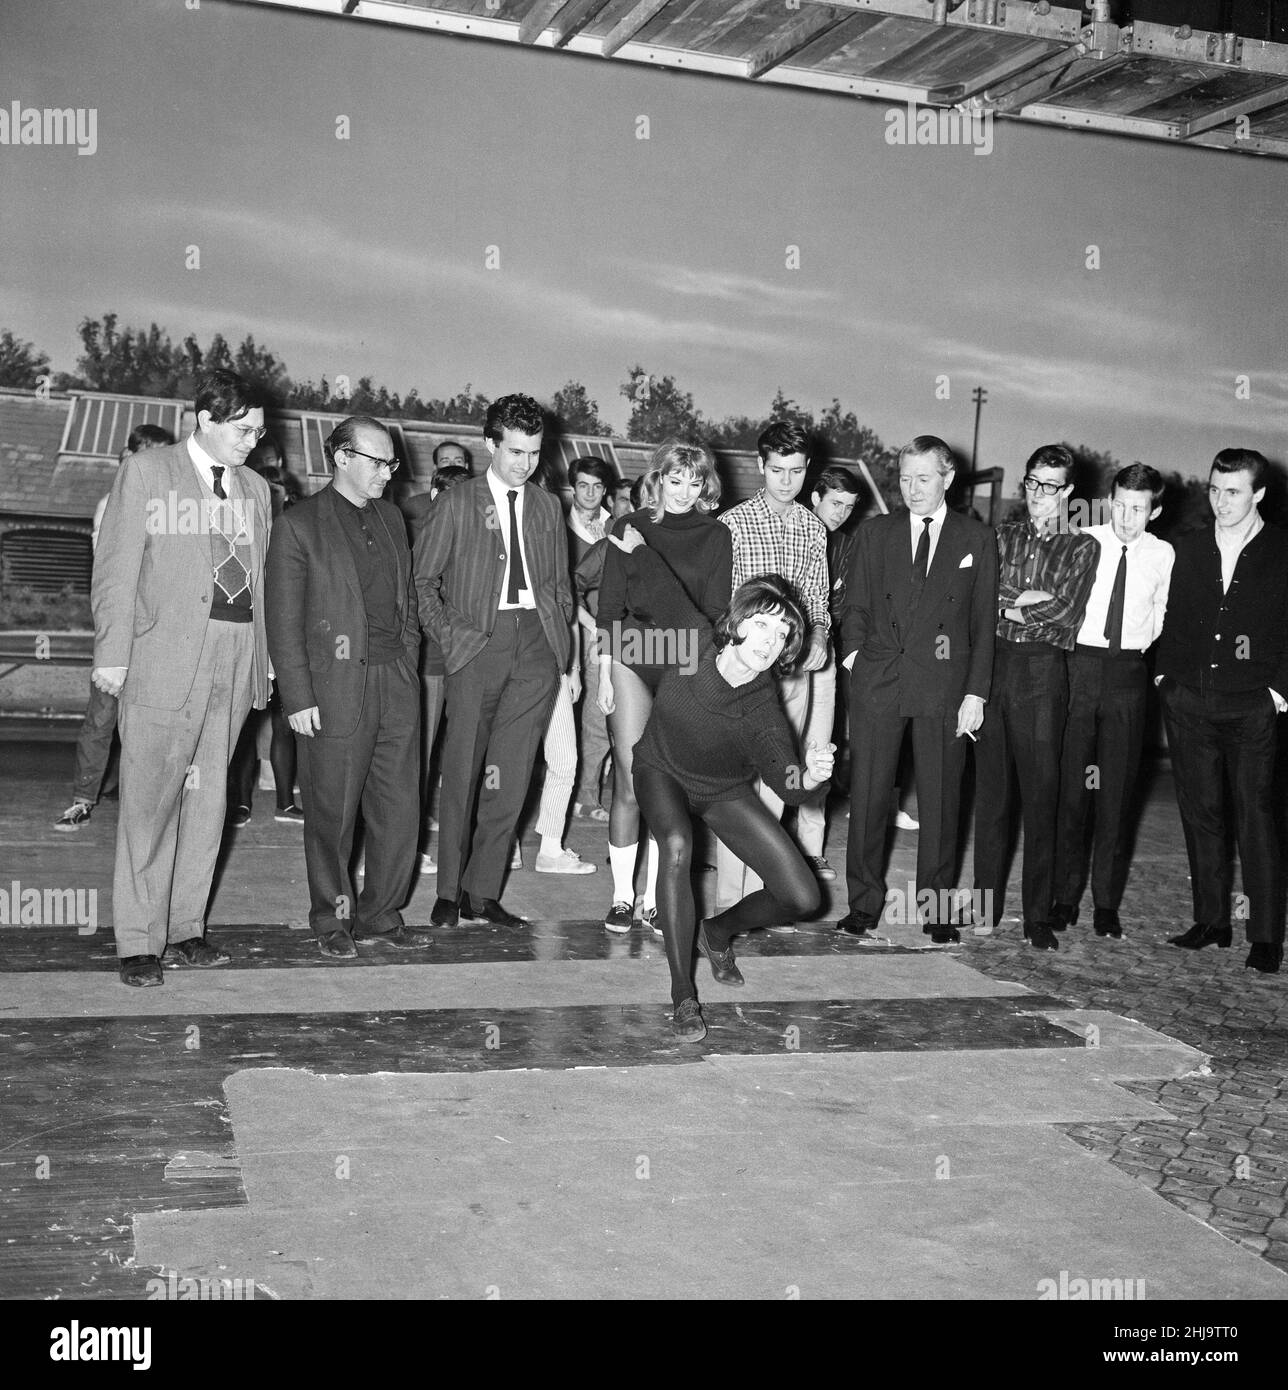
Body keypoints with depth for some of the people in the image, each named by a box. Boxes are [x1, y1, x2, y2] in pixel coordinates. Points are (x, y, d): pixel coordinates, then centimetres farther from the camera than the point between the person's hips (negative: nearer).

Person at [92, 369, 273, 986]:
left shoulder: (255, 488, 16)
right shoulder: (146, 471, 2)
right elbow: (116, 569, -2)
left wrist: (266, 658, 10)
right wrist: (112, 654, -8)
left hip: (236, 662, 5)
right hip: (165, 658, -5)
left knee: (207, 799, 9)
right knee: (150, 802, -3)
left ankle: (184, 927, 19)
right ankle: (138, 942, 4)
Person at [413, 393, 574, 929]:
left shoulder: (548, 506, 18)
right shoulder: (456, 503, 6)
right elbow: (422, 579, 6)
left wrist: (563, 651, 12)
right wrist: (449, 634, -6)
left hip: (537, 642, 3)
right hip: (479, 640, -3)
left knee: (511, 775, 0)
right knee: (463, 770, -3)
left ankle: (482, 891, 7)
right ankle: (449, 891, 9)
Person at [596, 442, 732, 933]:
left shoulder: (715, 537, 8)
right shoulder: (629, 529, 7)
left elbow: (715, 611, 5)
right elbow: (610, 604, 7)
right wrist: (605, 671, 1)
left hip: (687, 665, 0)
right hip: (633, 659, 0)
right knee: (630, 783, -4)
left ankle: (653, 898, 9)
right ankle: (622, 896, 7)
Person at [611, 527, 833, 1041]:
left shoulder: (762, 709, -30)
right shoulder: (695, 638, -25)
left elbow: (781, 773, -45)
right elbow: (661, 589, -7)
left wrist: (808, 778, -66)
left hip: (724, 792, 1)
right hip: (662, 771, 0)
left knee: (802, 897, -9)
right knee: (677, 845, -36)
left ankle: (719, 932, 26)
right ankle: (683, 997, -26)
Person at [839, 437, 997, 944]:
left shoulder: (978, 539, 5)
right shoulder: (874, 532, 9)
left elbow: (983, 621, 4)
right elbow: (854, 606, 12)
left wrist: (976, 692, -1)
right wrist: (855, 654, -5)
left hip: (944, 686, -1)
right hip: (877, 682, 1)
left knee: (940, 798, 5)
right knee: (868, 794, 3)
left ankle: (935, 904, 17)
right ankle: (864, 902, 15)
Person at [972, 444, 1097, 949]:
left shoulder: (1081, 548, 7)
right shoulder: (1003, 536, 15)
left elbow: (1067, 614, -4)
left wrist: (1009, 605, 1)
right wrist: (1028, 600, -7)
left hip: (1042, 671, -2)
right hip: (993, 664, 3)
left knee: (1041, 793, -3)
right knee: (990, 788, 4)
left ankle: (1038, 916, 2)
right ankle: (987, 902, 13)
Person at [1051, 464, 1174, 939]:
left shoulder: (1162, 555, 4)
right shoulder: (1080, 543, -2)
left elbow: (1163, 612, 17)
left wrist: (1145, 650, 6)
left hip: (1128, 672, 1)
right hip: (1079, 664, -1)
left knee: (1116, 788, 4)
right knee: (1070, 783, 0)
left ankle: (1107, 901, 13)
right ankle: (1065, 895, 11)